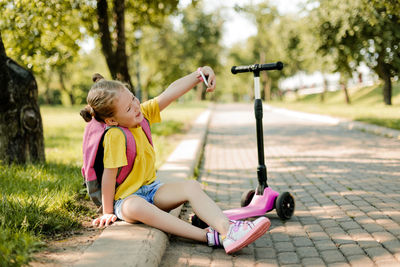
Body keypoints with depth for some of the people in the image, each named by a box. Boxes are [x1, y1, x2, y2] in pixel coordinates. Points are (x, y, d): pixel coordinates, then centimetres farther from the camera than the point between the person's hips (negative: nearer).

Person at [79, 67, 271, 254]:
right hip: (126, 198, -7)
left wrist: (199, 74, -15)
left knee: (191, 186, -17)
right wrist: (108, 212, -15)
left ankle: (227, 229, -36)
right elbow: (109, 175, -20)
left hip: (151, 189, 7)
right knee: (135, 208, -41)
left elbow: (171, 92, -5)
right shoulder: (115, 136, -23)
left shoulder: (142, 113, -2)